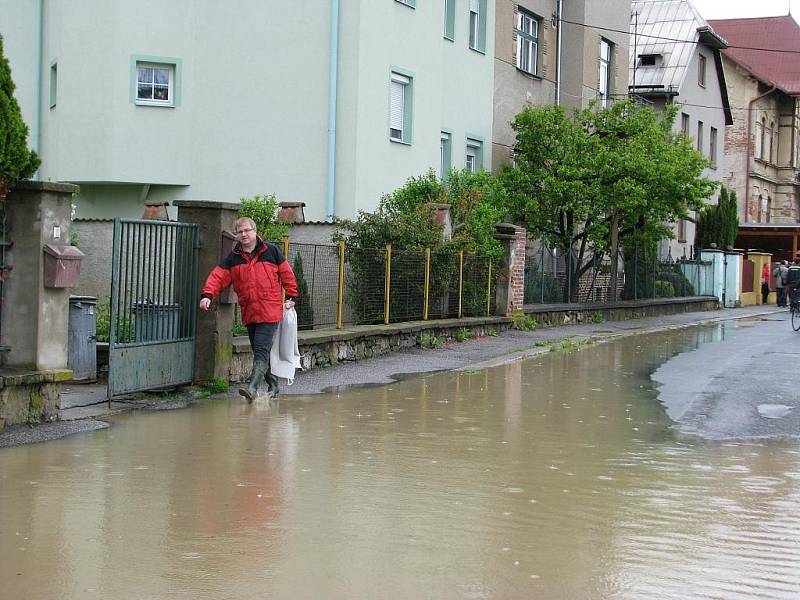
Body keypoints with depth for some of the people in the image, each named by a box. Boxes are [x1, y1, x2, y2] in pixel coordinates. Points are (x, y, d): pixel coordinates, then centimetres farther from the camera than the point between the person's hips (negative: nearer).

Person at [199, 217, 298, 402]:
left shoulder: (270, 251, 2)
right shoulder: (233, 258, 9)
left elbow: (286, 273, 8)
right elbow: (218, 276, 0)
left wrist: (291, 296, 5)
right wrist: (207, 294, -16)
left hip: (270, 311, -5)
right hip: (248, 312, 5)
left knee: (262, 350, -15)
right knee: (259, 351, 12)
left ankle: (252, 387, -24)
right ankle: (273, 384, 27)